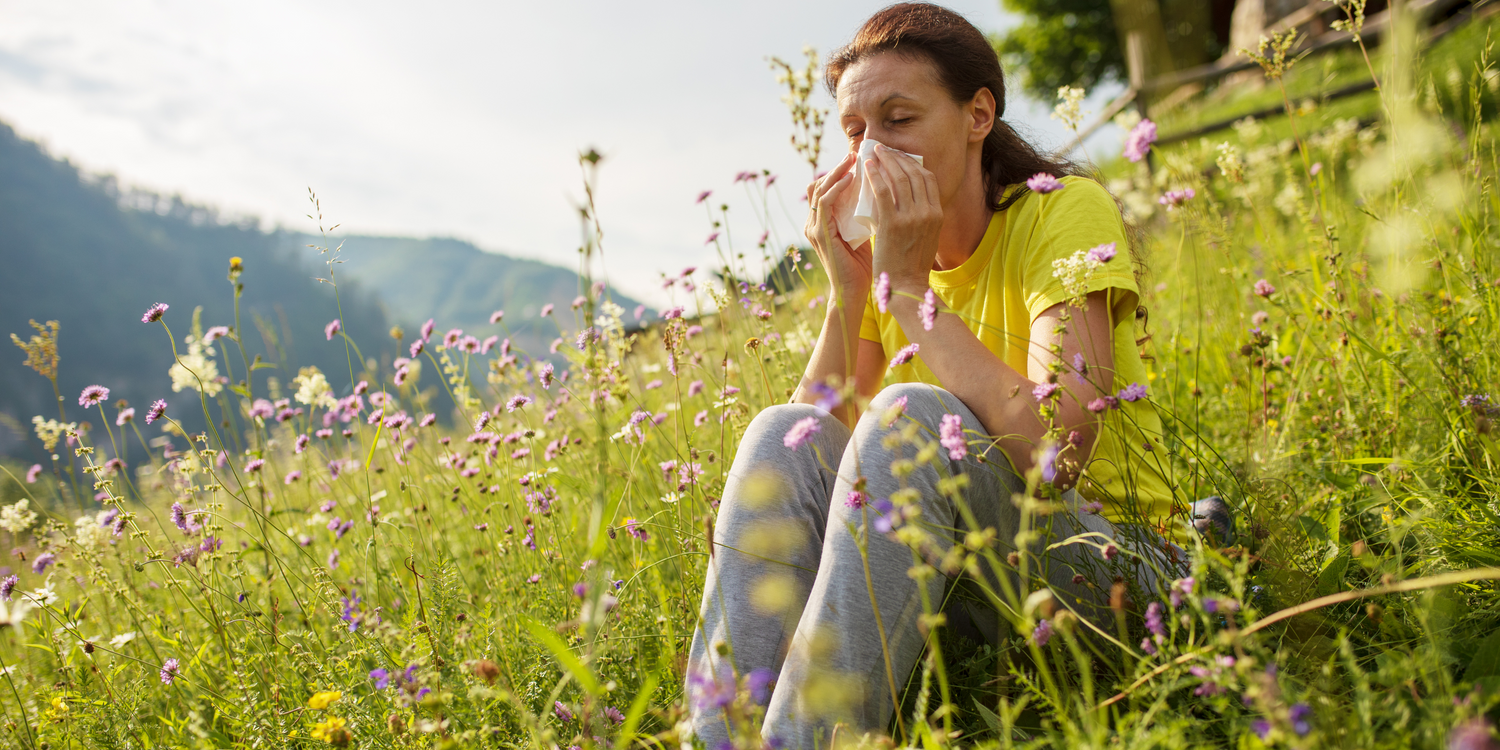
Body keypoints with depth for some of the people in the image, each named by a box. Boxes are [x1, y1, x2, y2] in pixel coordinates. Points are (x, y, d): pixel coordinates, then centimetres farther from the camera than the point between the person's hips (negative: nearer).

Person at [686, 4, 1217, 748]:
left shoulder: (1066, 213, -12)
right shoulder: (882, 249, 5)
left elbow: (1054, 452, -28)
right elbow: (819, 453, -5)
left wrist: (909, 286, -23)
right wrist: (847, 292, -15)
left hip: (1100, 556, -5)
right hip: (949, 554, 5)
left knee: (909, 416, -31)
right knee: (783, 435, -20)